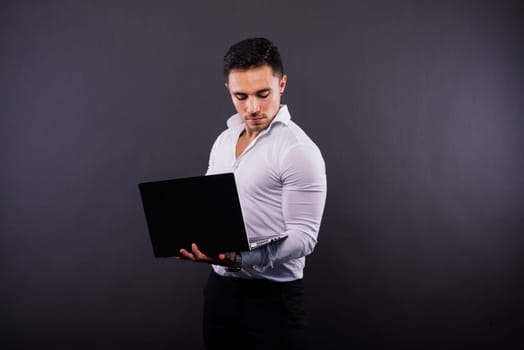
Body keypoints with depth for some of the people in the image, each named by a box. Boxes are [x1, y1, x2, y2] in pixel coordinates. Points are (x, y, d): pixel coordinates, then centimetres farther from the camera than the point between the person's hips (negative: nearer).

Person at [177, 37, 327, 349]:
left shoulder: (299, 151, -16)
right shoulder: (224, 140, 8)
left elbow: (303, 237, -19)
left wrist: (239, 258, -32)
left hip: (273, 297, -6)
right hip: (219, 288, 7)